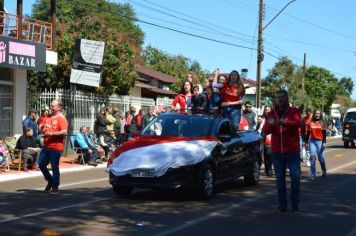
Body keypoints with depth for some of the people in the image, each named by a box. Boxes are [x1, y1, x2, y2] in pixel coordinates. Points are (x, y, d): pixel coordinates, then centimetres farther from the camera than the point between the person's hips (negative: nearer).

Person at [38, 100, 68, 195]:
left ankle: (55, 188, 13)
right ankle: (50, 181, 33)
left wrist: (51, 134, -24)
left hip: (56, 147, -8)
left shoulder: (61, 118, -11)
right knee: (41, 164, 12)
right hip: (46, 146, 8)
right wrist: (42, 127, -4)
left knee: (54, 167, 1)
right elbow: (40, 127, 20)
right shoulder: (48, 117, 12)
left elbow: (64, 132, -22)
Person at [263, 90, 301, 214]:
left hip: (292, 151, -3)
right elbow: (265, 131, 1)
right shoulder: (272, 113, 9)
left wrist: (284, 122, -40)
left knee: (295, 178, -3)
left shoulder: (294, 111, 0)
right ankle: (282, 205, 18)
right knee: (280, 179, 9)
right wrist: (270, 124, -23)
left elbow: (298, 122, -21)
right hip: (277, 152, 3)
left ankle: (295, 206, 7)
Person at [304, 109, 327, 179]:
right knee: (312, 157, -4)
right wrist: (306, 142, 8)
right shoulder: (311, 123, 6)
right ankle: (312, 174, 0)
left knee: (321, 157, 0)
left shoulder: (322, 123, 2)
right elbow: (308, 133, 10)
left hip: (320, 141, -1)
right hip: (312, 141, 1)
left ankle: (324, 172, 23)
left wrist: (324, 142, -9)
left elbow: (324, 134, 0)